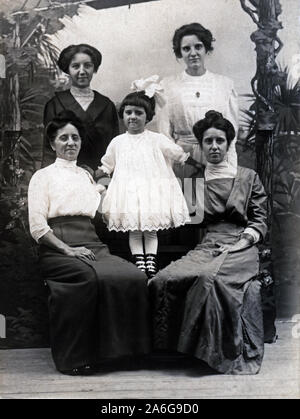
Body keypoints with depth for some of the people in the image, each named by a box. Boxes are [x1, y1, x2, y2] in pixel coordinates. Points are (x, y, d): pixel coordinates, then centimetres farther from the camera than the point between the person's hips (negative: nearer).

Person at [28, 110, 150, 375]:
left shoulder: (87, 176, 27)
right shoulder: (43, 176, 12)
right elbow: (37, 226, 0)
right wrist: (68, 249, -14)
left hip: (93, 247, 5)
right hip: (58, 250, -4)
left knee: (135, 275, -24)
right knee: (90, 277, -35)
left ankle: (129, 348, -14)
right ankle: (75, 359, -22)